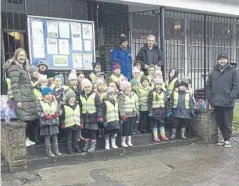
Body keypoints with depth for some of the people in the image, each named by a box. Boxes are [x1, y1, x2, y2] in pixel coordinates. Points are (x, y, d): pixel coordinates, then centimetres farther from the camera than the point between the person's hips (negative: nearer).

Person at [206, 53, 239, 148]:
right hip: (216, 102, 4)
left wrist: (230, 98, -13)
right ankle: (225, 138, 23)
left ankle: (227, 140, 13)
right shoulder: (213, 72, 12)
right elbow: (208, 86, 13)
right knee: (219, 122, 10)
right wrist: (210, 97, 2)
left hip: (227, 103, -4)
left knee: (227, 123, 0)